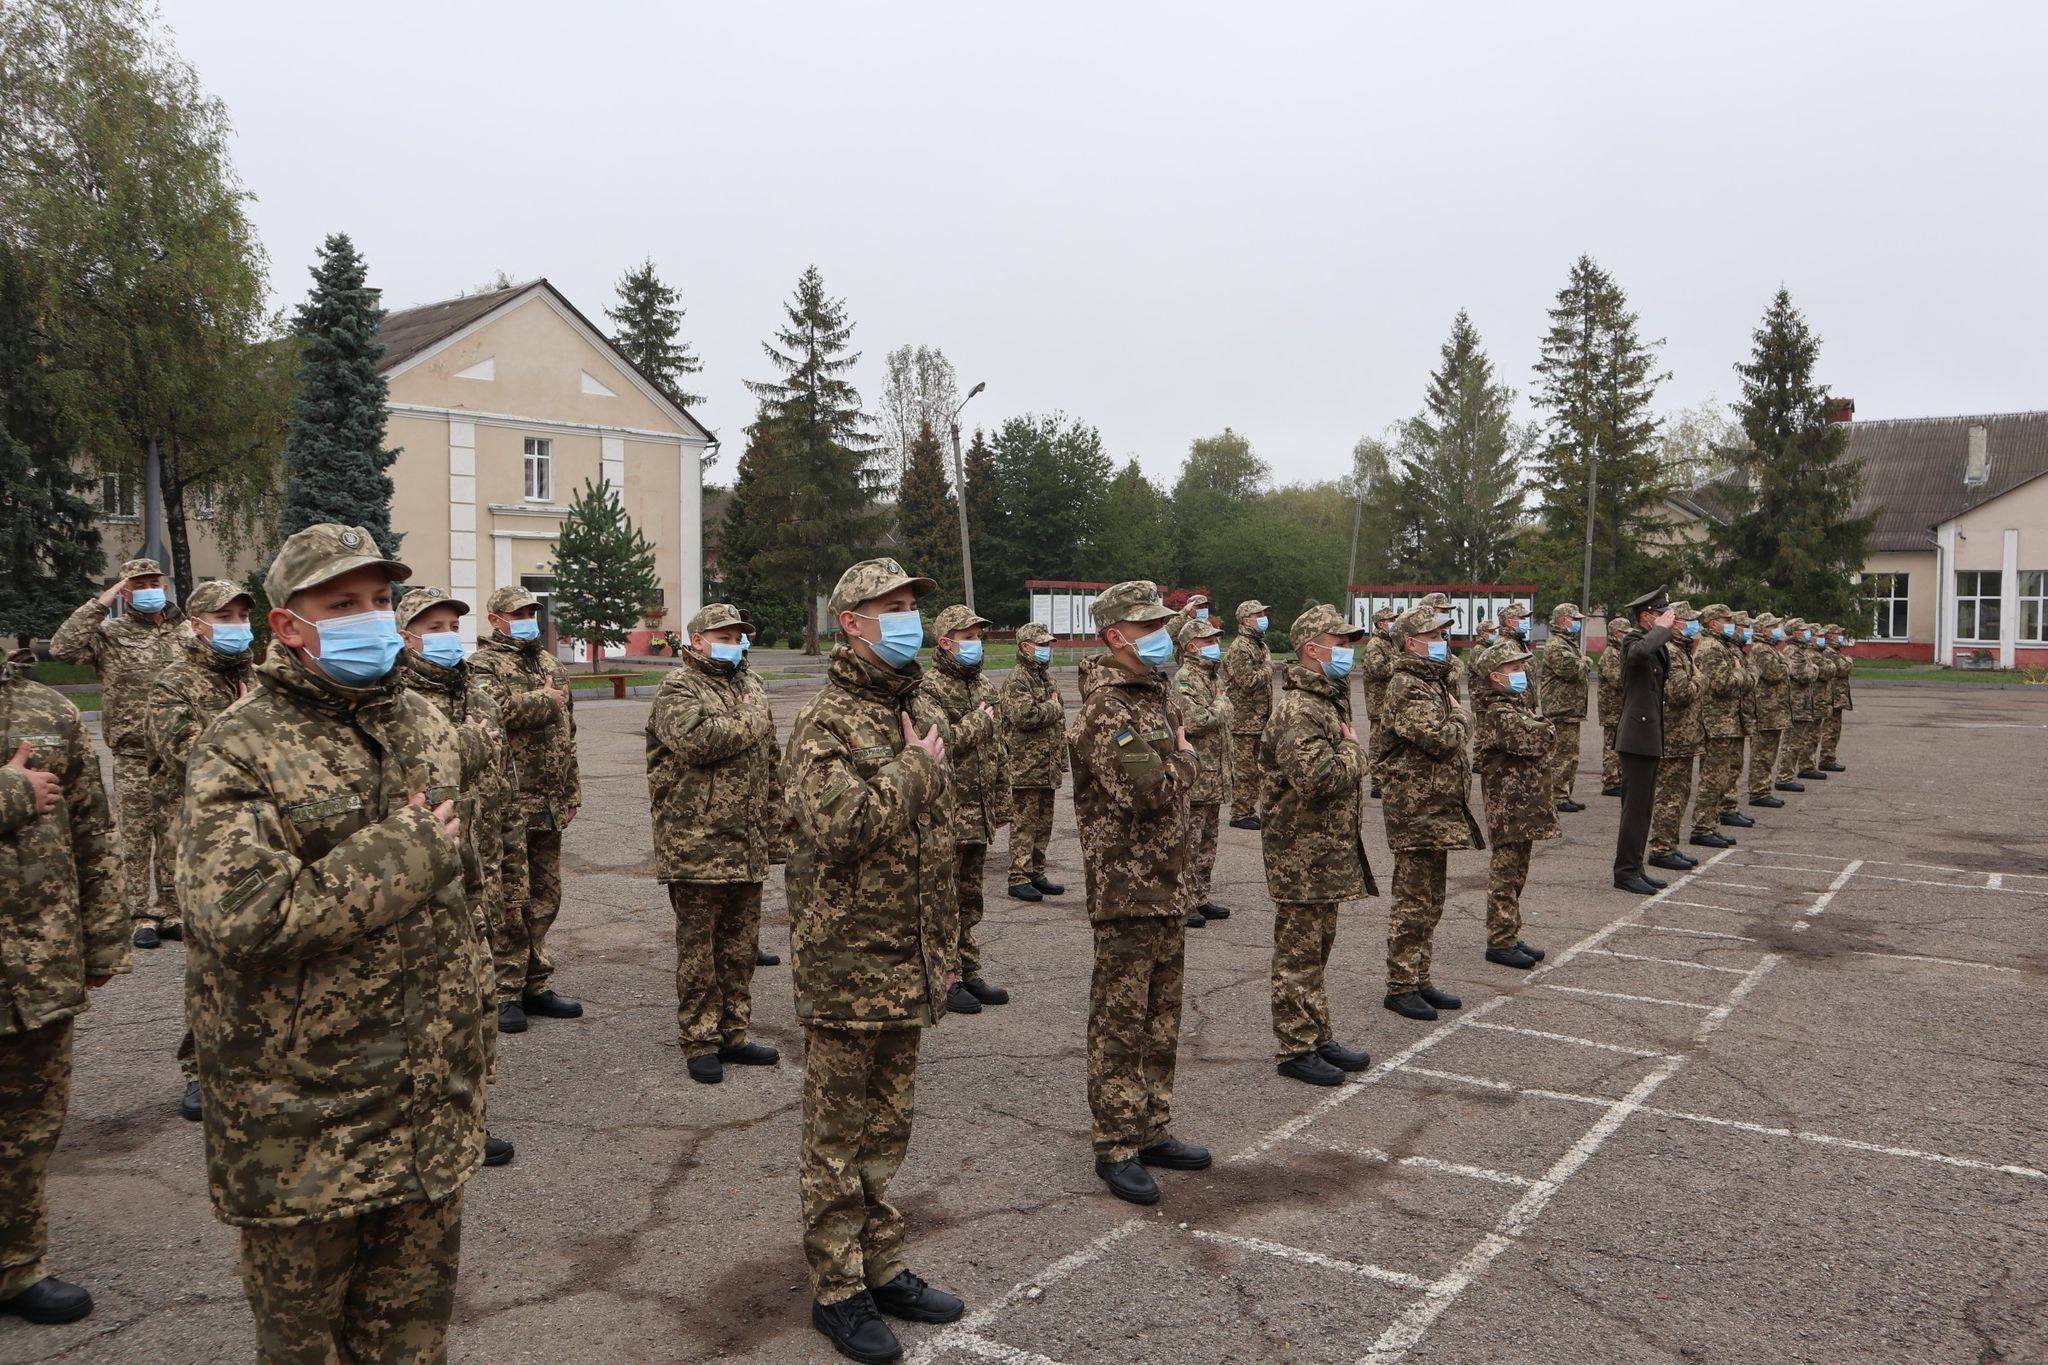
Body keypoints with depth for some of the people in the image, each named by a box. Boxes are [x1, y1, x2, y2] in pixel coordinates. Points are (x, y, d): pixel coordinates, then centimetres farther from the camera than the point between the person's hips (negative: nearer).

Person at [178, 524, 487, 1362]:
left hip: (433, 1101, 5)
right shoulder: (239, 750, -12)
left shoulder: (428, 730, 8)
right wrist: (407, 852, -19)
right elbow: (241, 915, -27)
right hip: (303, 1118, -5)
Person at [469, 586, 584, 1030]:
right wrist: (546, 701, -13)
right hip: (508, 803, -7)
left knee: (545, 898, 12)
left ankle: (535, 987, 23)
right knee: (510, 902, -3)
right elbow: (494, 707, -28)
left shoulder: (550, 663, 18)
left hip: (550, 805, 7)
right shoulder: (483, 664, -6)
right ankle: (504, 994, 6)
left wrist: (571, 792, 20)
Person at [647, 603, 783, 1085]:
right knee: (698, 949, 2)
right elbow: (698, 739, -26)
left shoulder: (748, 690, 18)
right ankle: (699, 1042, 12)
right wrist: (752, 720, -11)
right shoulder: (678, 689, -6)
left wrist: (774, 833, 18)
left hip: (748, 849, 7)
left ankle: (733, 1035, 24)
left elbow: (771, 768, 22)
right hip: (697, 847, -7)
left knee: (740, 946, 13)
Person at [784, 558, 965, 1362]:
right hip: (845, 967, -7)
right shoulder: (825, 722, -14)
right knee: (838, 1135, 6)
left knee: (887, 1127, 18)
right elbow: (837, 827, -30)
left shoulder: (923, 714, 11)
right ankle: (837, 1290, 19)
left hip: (908, 965, 8)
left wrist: (944, 947, 19)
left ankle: (881, 1266, 32)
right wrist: (914, 768, -18)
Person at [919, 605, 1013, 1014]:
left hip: (979, 813, 8)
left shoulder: (984, 685, 14)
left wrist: (1002, 802, 17)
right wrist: (978, 722, -16)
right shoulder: (929, 687, -11)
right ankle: (946, 980, 7)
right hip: (947, 812, -8)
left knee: (969, 898, 15)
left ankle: (969, 974, 24)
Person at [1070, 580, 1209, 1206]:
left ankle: (1152, 1131, 29)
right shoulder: (1106, 707, -17)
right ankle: (1117, 1149, 11)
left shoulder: (1160, 696, 13)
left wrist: (1173, 765, -2)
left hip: (1169, 886, 9)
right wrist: (1183, 760, -9)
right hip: (1126, 889, -9)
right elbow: (1147, 791, -27)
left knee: (1161, 1018, 17)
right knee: (1121, 1024, 1)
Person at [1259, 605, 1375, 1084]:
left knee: (1318, 947, 18)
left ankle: (1319, 1038, 29)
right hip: (1303, 852, -10)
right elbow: (1317, 777, -31)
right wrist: (1353, 750, -14)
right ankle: (1295, 1050, 9)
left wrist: (1352, 753, 6)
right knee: (1299, 953, -1)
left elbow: (1350, 770, 27)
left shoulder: (1331, 698, 14)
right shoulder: (1299, 709, -20)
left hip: (1329, 850, 10)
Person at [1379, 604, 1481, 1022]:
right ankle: (1400, 986, 2)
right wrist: (1462, 717, -7)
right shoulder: (1408, 687, -15)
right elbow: (1440, 739, -25)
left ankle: (1419, 981, 24)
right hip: (1417, 808, -10)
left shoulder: (1433, 681, 18)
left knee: (1430, 900, 15)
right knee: (1413, 900, -5)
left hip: (1439, 807, 10)